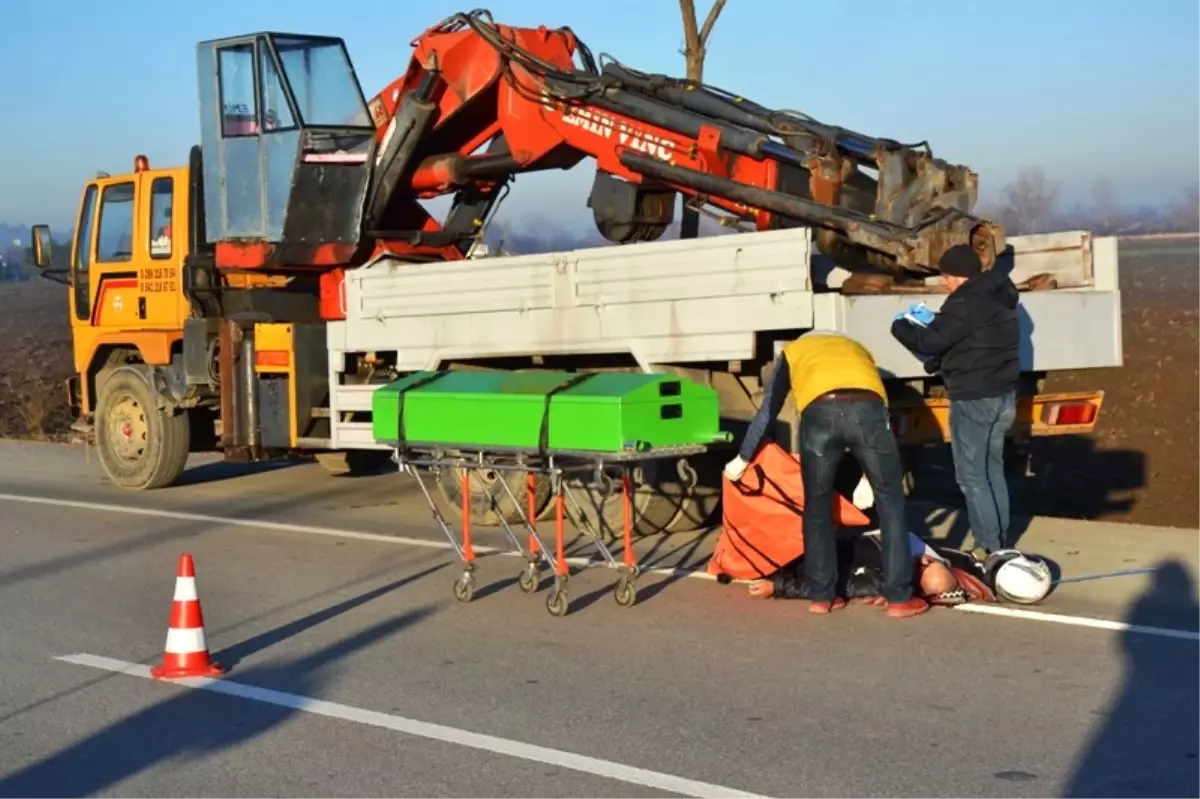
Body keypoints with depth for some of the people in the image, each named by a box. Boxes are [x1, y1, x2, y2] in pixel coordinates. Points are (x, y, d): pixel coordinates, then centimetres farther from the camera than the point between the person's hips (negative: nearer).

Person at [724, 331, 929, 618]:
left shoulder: (793, 351, 37)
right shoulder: (857, 348, 43)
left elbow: (768, 410, 34)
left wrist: (743, 458, 43)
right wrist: (869, 473, 49)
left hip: (819, 411, -1)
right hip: (867, 408, 1)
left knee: (817, 505, 18)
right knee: (890, 502, 14)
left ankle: (822, 595, 21)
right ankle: (899, 597, 13)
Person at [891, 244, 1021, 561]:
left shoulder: (966, 302, -19)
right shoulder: (999, 297, 12)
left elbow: (930, 342, -18)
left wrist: (901, 326, 0)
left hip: (974, 400, -10)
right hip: (1003, 395, 10)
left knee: (971, 475, -3)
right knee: (992, 469, 17)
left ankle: (989, 548, -3)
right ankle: (999, 543, 21)